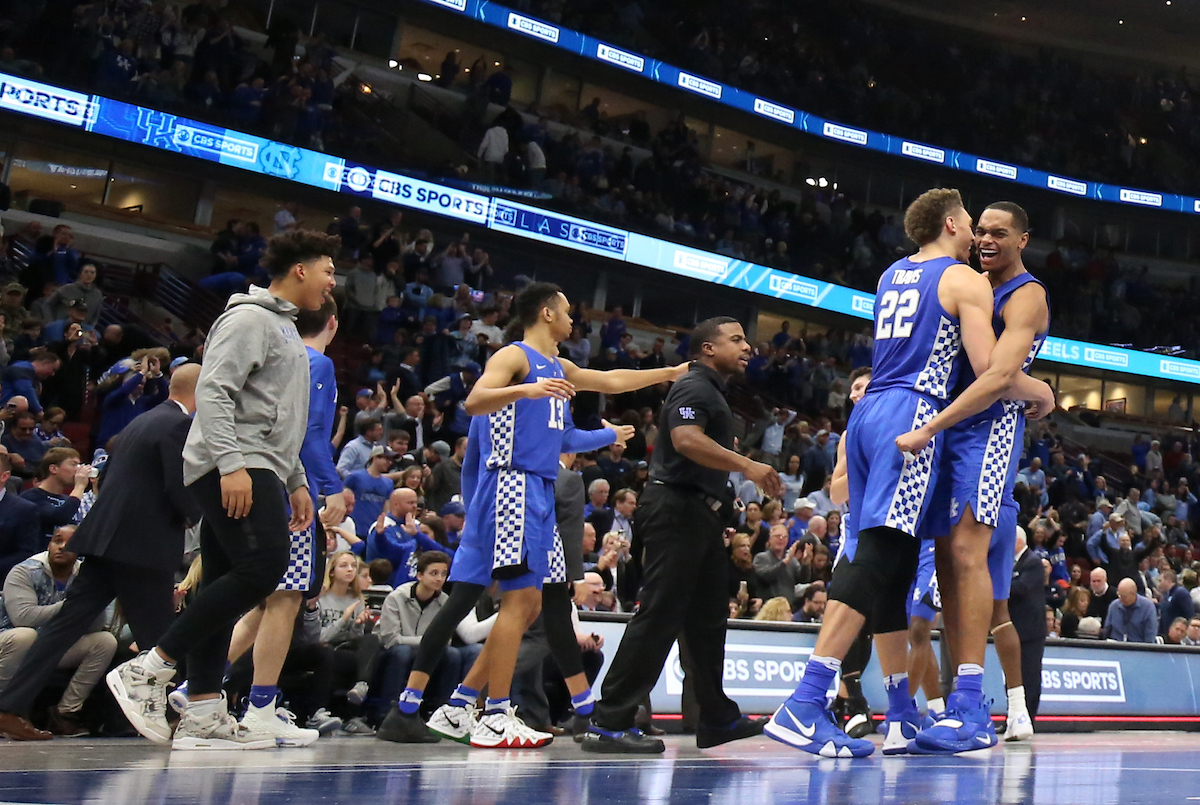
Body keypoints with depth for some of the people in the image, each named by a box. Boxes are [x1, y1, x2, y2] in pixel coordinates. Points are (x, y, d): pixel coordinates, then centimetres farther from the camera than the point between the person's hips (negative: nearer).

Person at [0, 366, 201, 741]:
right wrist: (192, 515, 1)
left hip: (107, 540, 8)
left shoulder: (139, 423, 19)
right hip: (143, 547, -8)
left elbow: (107, 476, 23)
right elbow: (179, 488, -18)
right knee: (157, 634, 2)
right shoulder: (180, 425, -10)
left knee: (68, 622, 7)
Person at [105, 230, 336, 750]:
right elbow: (213, 392, -16)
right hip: (233, 467, -10)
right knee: (262, 567, -20)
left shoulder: (285, 329, 27)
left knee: (225, 584, 4)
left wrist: (296, 481, 24)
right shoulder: (248, 318, -4)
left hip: (255, 472, 10)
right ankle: (147, 669, -15)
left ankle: (203, 713, 3)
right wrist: (231, 463, -25)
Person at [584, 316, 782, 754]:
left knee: (707, 618, 14)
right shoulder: (693, 387, -8)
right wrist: (747, 465, -26)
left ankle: (717, 718, 23)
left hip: (700, 515, 11)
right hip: (677, 509, -11)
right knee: (659, 615, -13)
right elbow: (686, 439, -26)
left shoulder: (711, 391, 24)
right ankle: (608, 724, -11)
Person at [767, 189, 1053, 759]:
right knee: (879, 558, -14)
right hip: (912, 417, -8)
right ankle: (803, 706, -23)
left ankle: (903, 718, 15)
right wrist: (1041, 391, 10)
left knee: (890, 565, 9)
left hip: (867, 413, 8)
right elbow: (994, 374, -8)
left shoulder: (891, 276, 23)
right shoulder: (966, 280, 1)